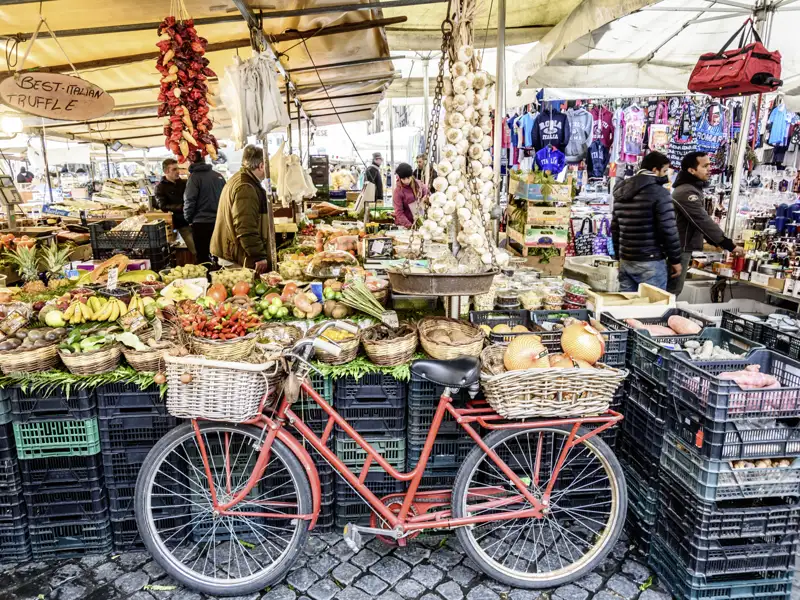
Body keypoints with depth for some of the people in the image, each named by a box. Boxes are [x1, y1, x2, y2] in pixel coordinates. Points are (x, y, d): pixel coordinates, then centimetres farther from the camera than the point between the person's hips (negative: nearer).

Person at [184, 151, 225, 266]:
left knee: (203, 256, 1)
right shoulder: (218, 176, 6)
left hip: (201, 223, -5)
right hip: (219, 222, 5)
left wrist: (189, 219, 4)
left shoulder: (194, 177, -8)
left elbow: (189, 201, -11)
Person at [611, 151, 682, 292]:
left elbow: (614, 228, 16)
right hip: (650, 262, -7)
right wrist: (675, 259, -2)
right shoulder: (659, 192, -10)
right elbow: (669, 230, -13)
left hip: (625, 261, 7)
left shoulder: (620, 192, 12)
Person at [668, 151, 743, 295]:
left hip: (681, 247, 10)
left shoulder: (692, 188, 15)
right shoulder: (687, 192, -19)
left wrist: (715, 242, 15)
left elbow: (701, 219, 21)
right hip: (679, 249, -10)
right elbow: (703, 221, -23)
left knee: (671, 288, 15)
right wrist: (729, 245, -19)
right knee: (673, 290, -7)